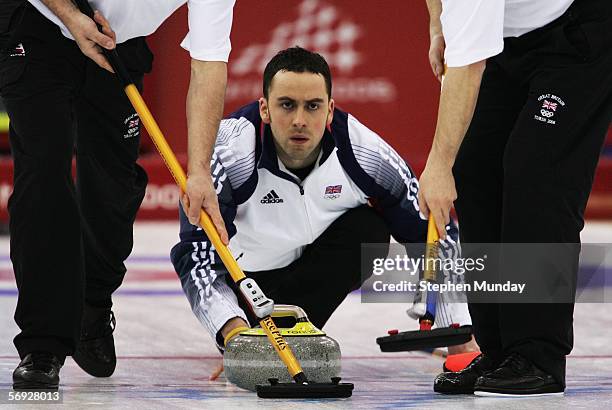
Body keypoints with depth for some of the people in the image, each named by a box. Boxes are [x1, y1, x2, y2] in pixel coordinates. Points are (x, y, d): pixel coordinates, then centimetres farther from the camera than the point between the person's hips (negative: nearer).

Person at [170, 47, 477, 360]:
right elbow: (196, 255, -38)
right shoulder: (231, 153, -33)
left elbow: (434, 237, -14)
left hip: (311, 264, 1)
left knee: (370, 230, -24)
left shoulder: (363, 152, -24)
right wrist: (232, 328, -54)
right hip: (243, 273, 0)